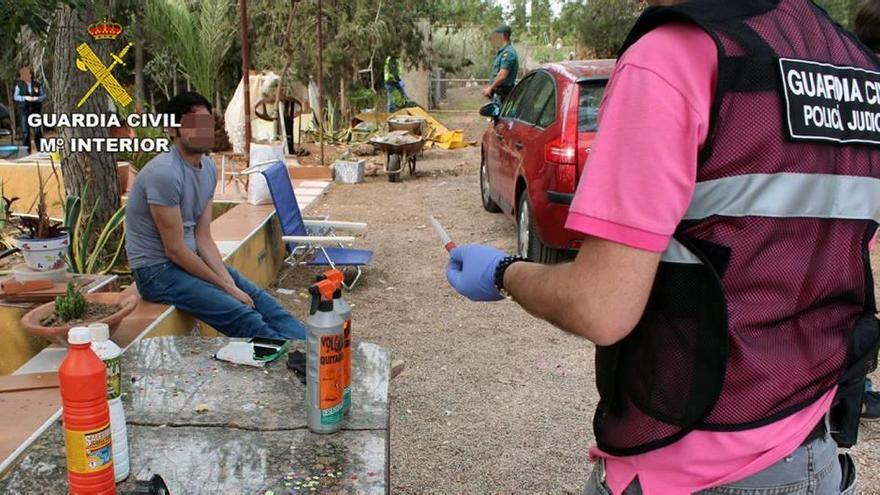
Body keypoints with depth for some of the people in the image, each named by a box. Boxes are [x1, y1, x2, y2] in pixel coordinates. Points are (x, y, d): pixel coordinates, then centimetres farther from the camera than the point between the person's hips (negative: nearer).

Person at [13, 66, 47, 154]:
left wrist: (36, 98, -15)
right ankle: (26, 150, 2)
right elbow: (15, 97, 1)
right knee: (25, 131, -1)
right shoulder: (19, 85, 3)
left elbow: (44, 96, 3)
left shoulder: (37, 84, 2)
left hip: (36, 109, 0)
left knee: (38, 130, -2)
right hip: (24, 110, 0)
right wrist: (25, 98, -15)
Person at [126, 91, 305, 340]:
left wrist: (231, 283, -9)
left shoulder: (208, 168, 3)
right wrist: (226, 288, -15)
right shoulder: (165, 173, -23)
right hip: (157, 270, -8)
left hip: (191, 259, 9)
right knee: (243, 317, -21)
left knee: (258, 299, -1)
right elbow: (174, 249, -20)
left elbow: (203, 238, 4)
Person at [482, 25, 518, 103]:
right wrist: (489, 87, 13)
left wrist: (490, 88, -13)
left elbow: (502, 76, -23)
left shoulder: (508, 53, -15)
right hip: (497, 93, 10)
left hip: (502, 94, -10)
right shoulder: (502, 52, 19)